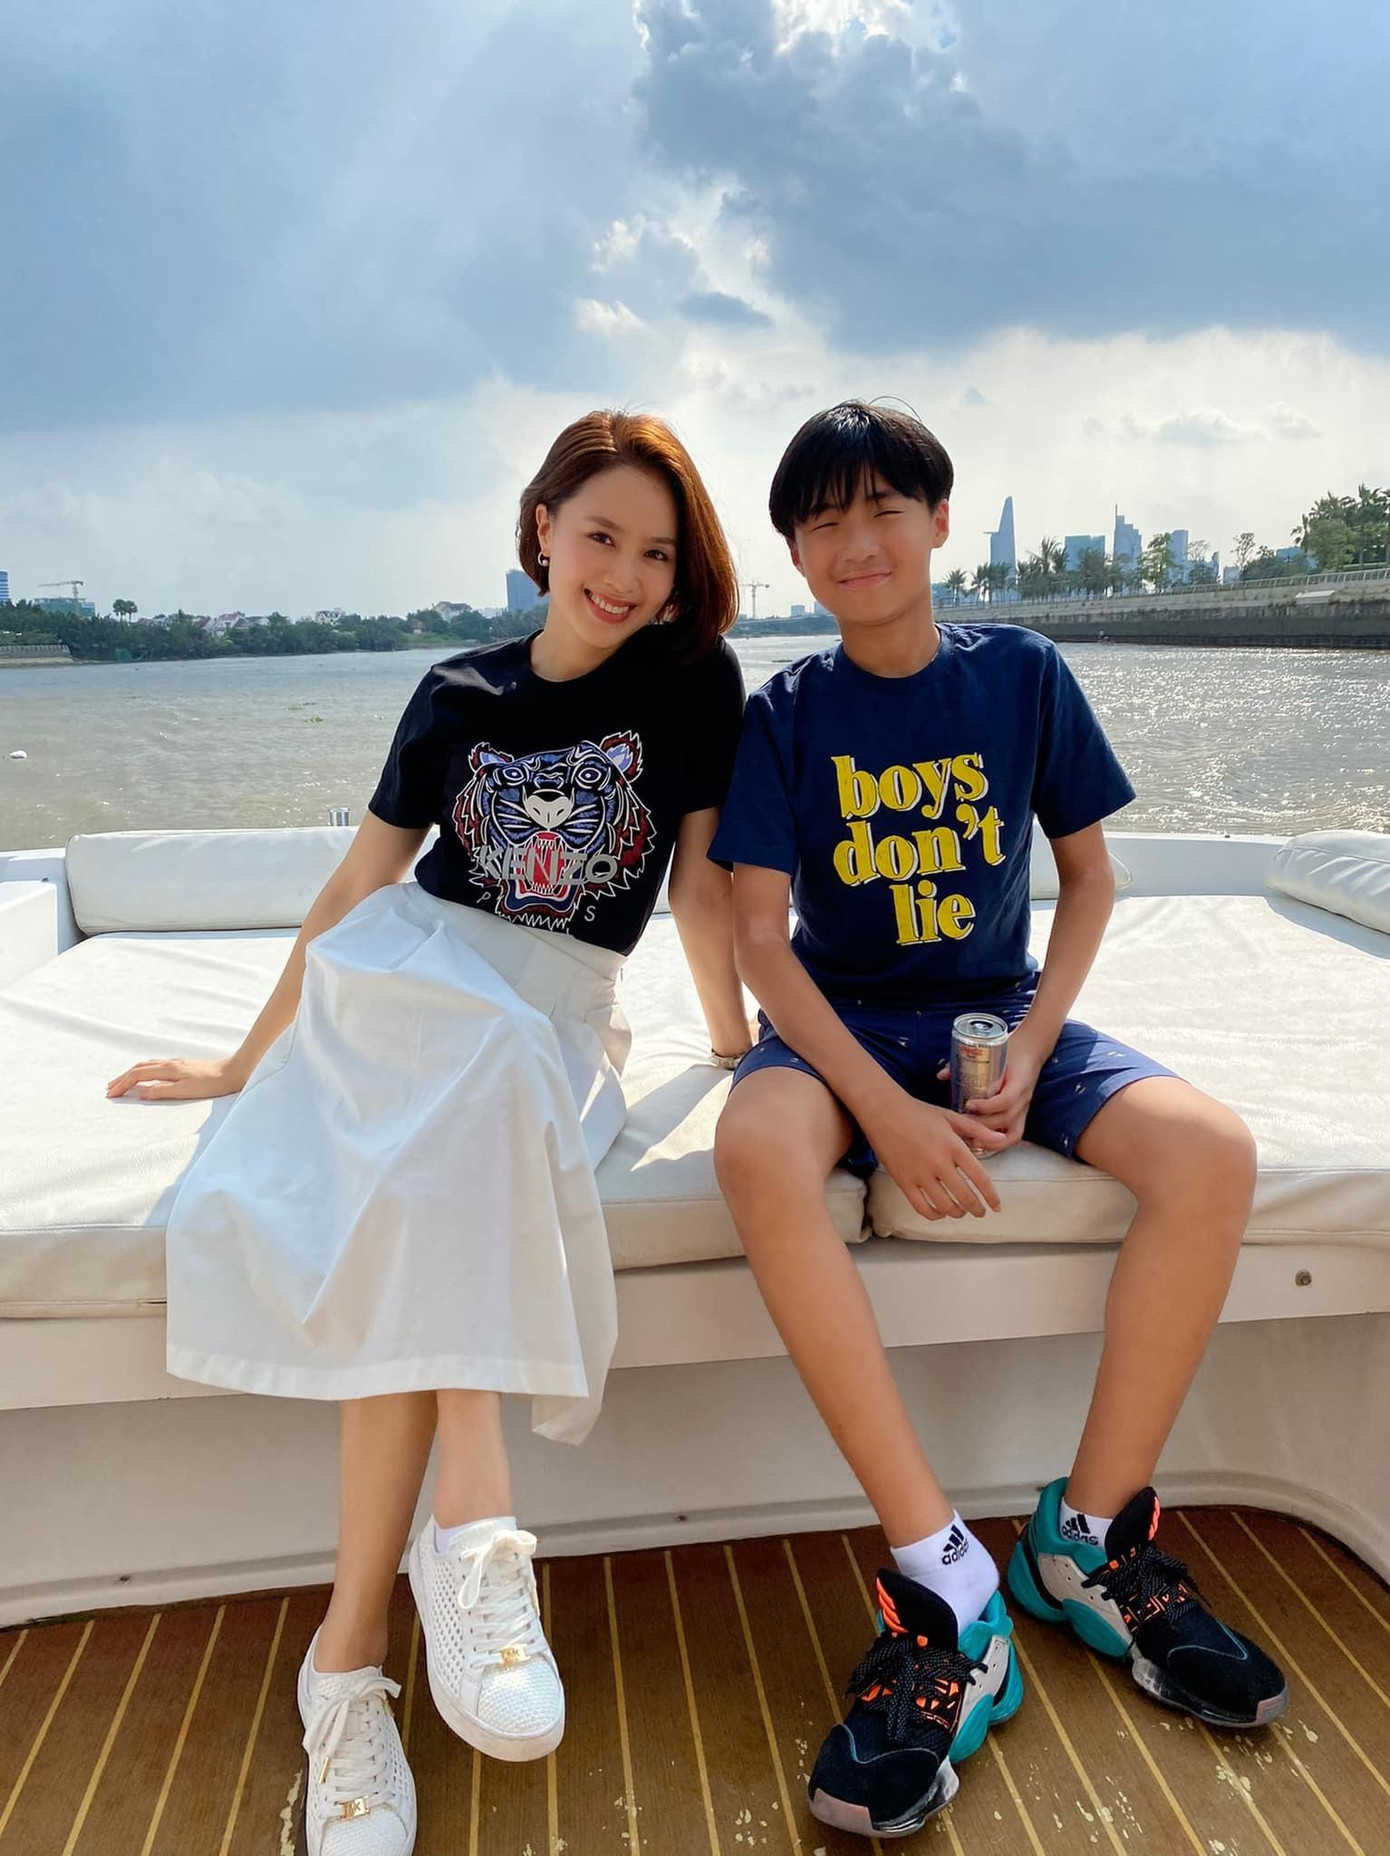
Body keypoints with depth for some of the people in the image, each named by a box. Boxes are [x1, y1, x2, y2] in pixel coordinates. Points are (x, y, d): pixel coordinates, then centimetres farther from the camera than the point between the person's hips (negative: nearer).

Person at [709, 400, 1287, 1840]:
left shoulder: (1023, 674, 2)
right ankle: (946, 1588, -26)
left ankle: (1090, 1538, -6)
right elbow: (758, 933, -9)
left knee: (1209, 1151, -24)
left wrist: (1029, 1054, -9)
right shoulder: (786, 715, -3)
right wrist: (887, 1110, -22)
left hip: (1001, 1008, 2)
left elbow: (1088, 876, 6)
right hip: (843, 1022, -1)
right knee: (758, 1150, -35)